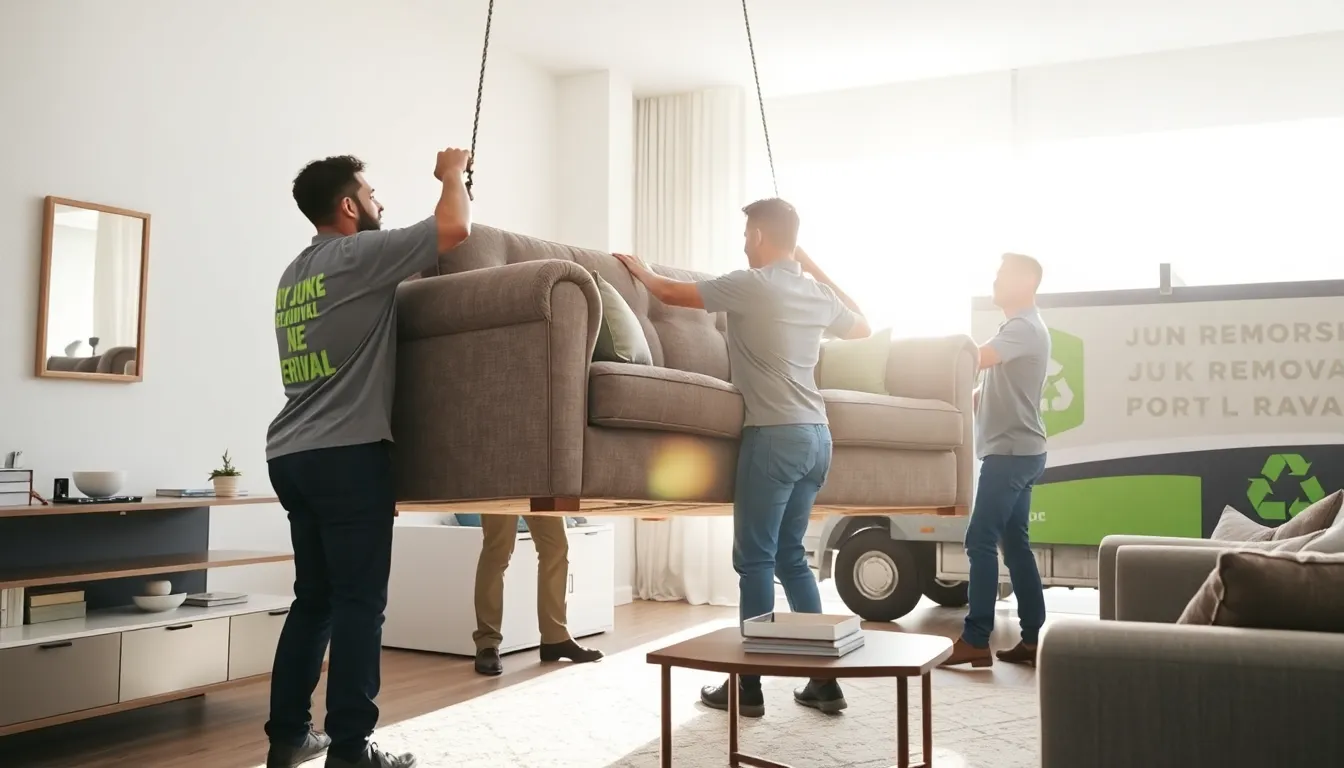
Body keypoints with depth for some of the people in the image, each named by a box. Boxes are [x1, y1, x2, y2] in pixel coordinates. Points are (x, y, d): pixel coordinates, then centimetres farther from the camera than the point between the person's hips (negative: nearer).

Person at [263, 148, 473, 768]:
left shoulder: (294, 273, 19)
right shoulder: (358, 255, -6)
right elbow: (455, 229, -12)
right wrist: (452, 174, 8)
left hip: (292, 454, 9)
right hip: (348, 453, -9)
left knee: (314, 598, 14)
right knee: (359, 602, -4)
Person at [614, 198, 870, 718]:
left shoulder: (750, 285, -7)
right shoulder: (817, 291, 12)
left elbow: (672, 293, 6)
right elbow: (861, 327, 34)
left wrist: (643, 273, 28)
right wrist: (813, 266, 33)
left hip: (775, 435, -7)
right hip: (816, 436, 7)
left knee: (755, 559, 0)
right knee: (789, 554, 14)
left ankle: (749, 686, 7)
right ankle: (824, 679, 16)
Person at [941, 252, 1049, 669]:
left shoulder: (1024, 327, -12)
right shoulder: (1019, 327, 20)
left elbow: (973, 360, -26)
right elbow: (992, 388, 22)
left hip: (1011, 451, -10)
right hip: (1016, 451, 10)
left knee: (981, 541, -10)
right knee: (1015, 542, 10)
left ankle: (975, 640, -7)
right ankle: (1033, 638, 13)